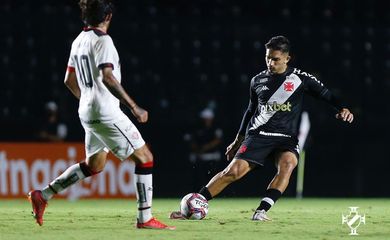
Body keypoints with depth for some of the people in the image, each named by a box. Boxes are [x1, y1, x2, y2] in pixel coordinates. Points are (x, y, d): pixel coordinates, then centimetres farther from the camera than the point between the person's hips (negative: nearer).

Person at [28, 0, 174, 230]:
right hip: (106, 113, -9)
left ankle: (43, 195, 18)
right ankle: (145, 218, -4)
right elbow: (107, 78, -25)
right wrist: (134, 107, -23)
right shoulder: (102, 40, -15)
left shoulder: (79, 41, 12)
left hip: (88, 112, 9)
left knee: (94, 165, 22)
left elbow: (70, 80, 19)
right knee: (145, 158, -3)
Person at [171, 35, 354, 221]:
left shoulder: (300, 78, 2)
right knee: (233, 171, -14)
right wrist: (238, 140, 27)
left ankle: (261, 211, -35)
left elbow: (326, 94, 3)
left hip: (286, 138, -1)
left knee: (287, 164, -34)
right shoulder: (258, 81, 10)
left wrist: (342, 108, -17)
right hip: (258, 135, 1)